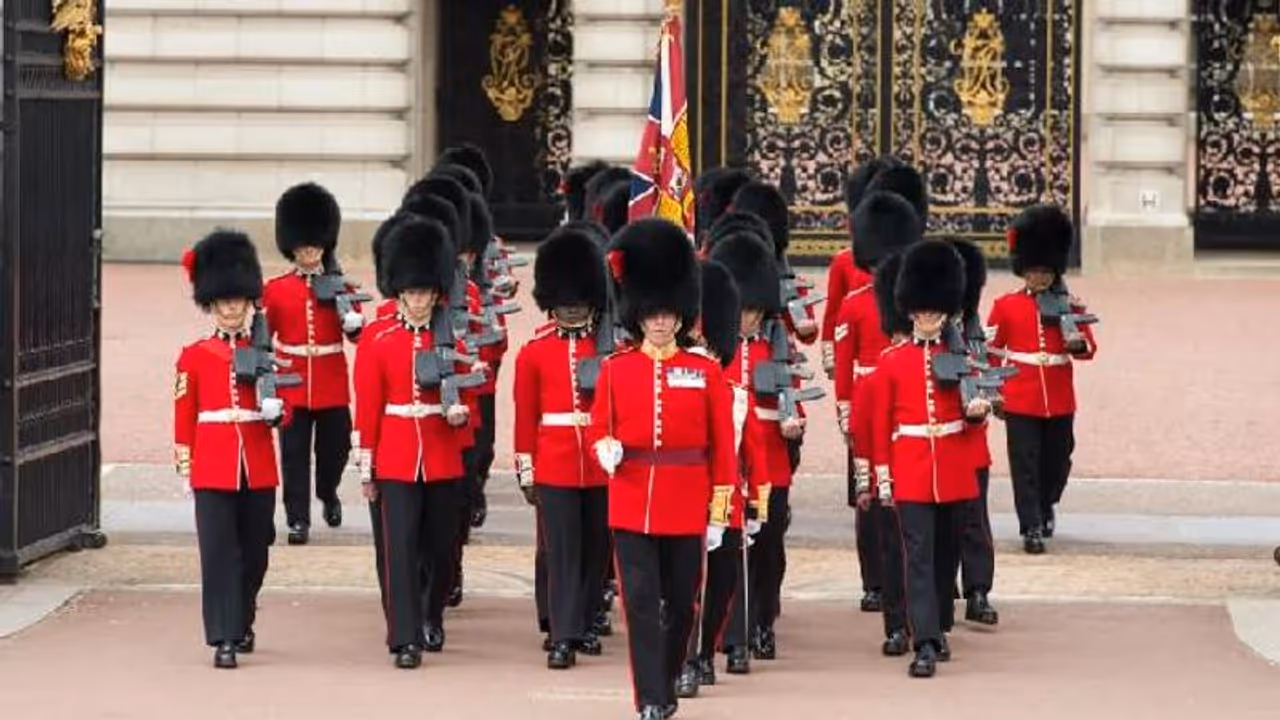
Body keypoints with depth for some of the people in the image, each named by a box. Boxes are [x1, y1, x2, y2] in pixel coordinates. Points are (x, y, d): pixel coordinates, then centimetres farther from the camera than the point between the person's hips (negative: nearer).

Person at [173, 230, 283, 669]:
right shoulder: (194, 357, 3)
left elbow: (284, 409, 8)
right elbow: (184, 416, 5)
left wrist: (277, 411, -15)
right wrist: (184, 465, 2)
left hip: (258, 468, 2)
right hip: (213, 469, -2)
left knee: (255, 553, 10)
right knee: (219, 552, -8)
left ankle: (242, 623, 32)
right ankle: (224, 639, -9)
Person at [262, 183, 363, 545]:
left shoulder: (340, 286, 5)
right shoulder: (276, 289, 3)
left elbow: (358, 334, 4)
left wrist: (354, 322, -18)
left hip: (332, 385, 1)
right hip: (292, 384, -1)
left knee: (335, 447, 9)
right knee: (294, 454, -3)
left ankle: (327, 493, 38)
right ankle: (298, 519, 2)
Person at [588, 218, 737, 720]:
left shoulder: (705, 373, 2)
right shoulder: (615, 370, 3)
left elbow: (723, 445, 3)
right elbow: (600, 429, 8)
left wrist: (719, 512, 0)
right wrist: (605, 449, -17)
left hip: (686, 506, 0)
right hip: (631, 504, 0)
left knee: (680, 602, 8)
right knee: (641, 601, -6)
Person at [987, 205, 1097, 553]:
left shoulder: (1069, 305, 6)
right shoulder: (1005, 306, 2)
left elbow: (1088, 348, 2)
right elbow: (991, 352, 5)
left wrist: (1078, 343, -21)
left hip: (1059, 402, 2)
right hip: (1021, 401, -2)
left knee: (1058, 460, 12)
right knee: (1025, 465, -5)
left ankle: (1046, 505, 39)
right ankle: (1032, 527, -1)